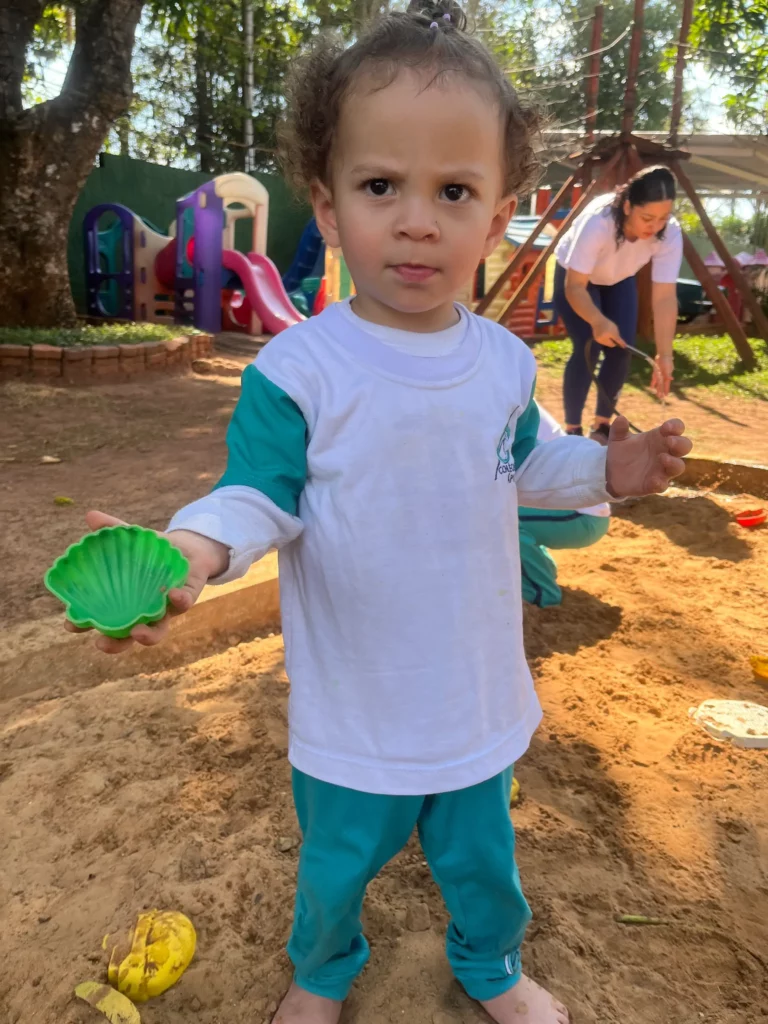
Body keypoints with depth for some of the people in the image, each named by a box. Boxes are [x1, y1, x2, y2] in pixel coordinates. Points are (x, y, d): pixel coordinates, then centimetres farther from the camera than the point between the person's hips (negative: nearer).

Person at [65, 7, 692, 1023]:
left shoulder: (505, 361, -4)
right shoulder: (296, 369, -20)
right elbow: (259, 496, -18)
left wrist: (606, 471, -4)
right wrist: (195, 546, -39)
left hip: (479, 701, 3)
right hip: (354, 716, -3)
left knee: (483, 861, 26)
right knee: (336, 867, 23)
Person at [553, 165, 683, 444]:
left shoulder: (670, 233, -30)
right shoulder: (597, 222, -40)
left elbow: (665, 297, -30)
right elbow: (575, 287, -35)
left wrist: (664, 355, -38)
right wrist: (598, 321, -54)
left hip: (620, 280, 4)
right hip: (574, 276, -3)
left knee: (621, 350, -8)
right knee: (587, 349, -18)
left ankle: (602, 426, 10)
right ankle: (571, 430, -2)